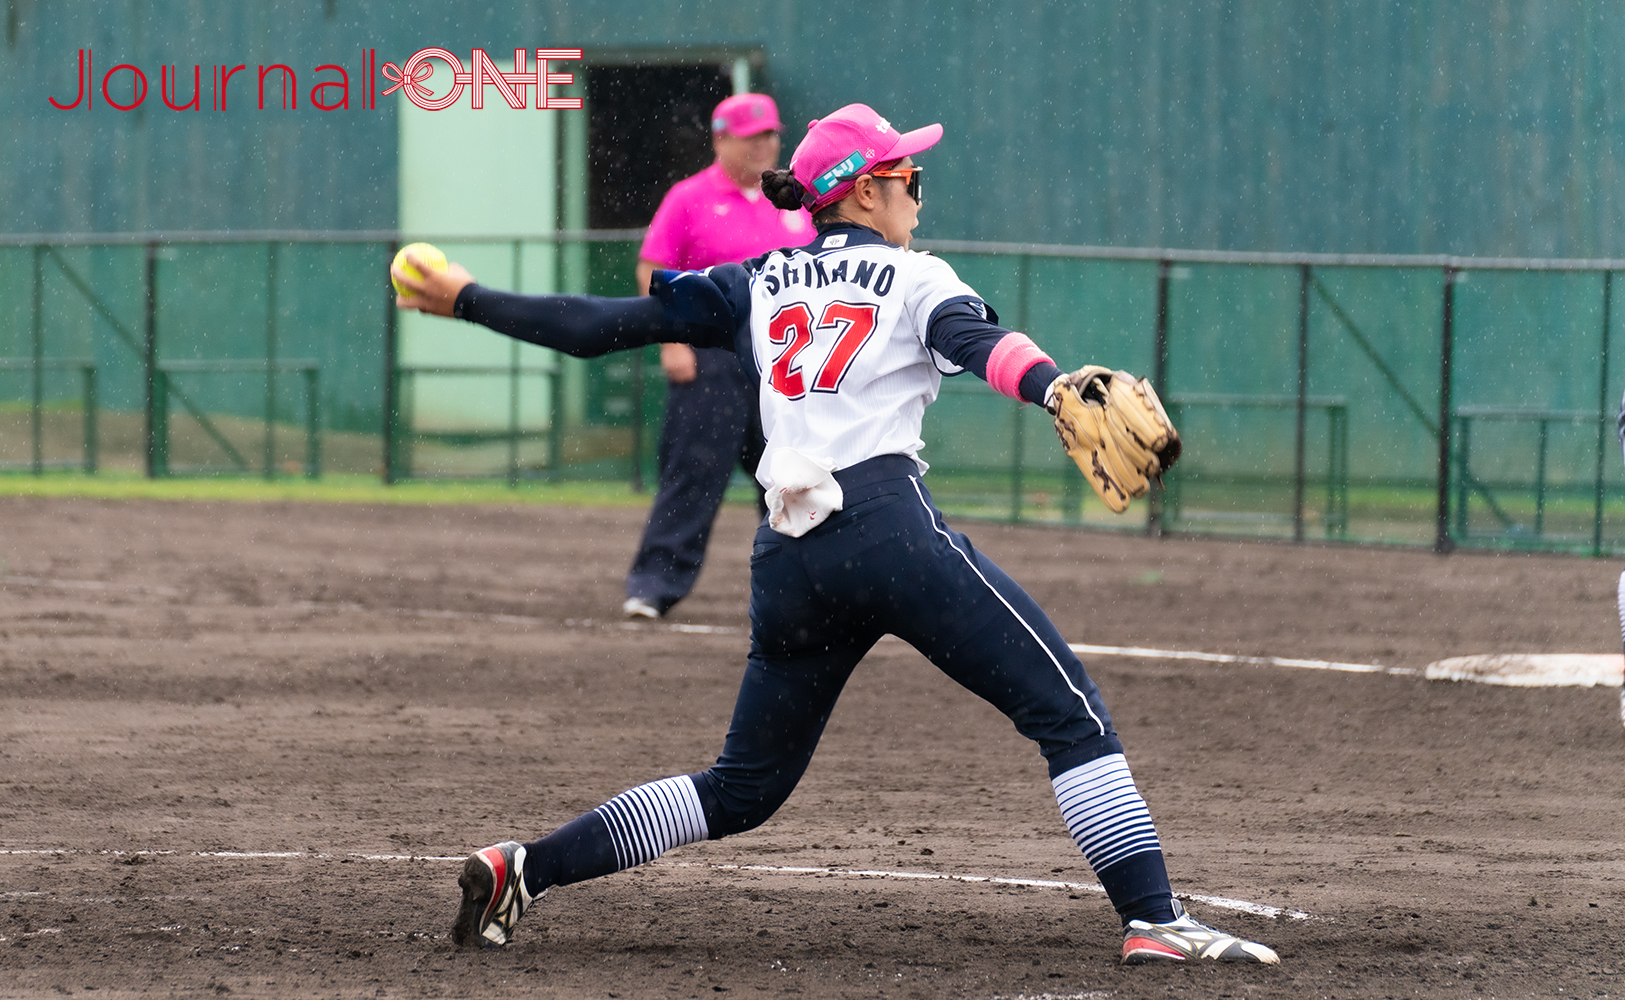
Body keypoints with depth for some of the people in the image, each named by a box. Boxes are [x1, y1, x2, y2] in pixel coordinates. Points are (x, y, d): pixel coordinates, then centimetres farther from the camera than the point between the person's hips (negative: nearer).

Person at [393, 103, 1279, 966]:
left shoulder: (756, 286, 22)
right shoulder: (914, 278, 10)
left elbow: (603, 326, 21)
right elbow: (980, 343, -12)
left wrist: (467, 301, 31)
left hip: (785, 562, 6)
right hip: (891, 527, -6)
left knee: (743, 788, 18)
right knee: (1070, 715, -5)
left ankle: (527, 868, 10)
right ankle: (1154, 919, -18)